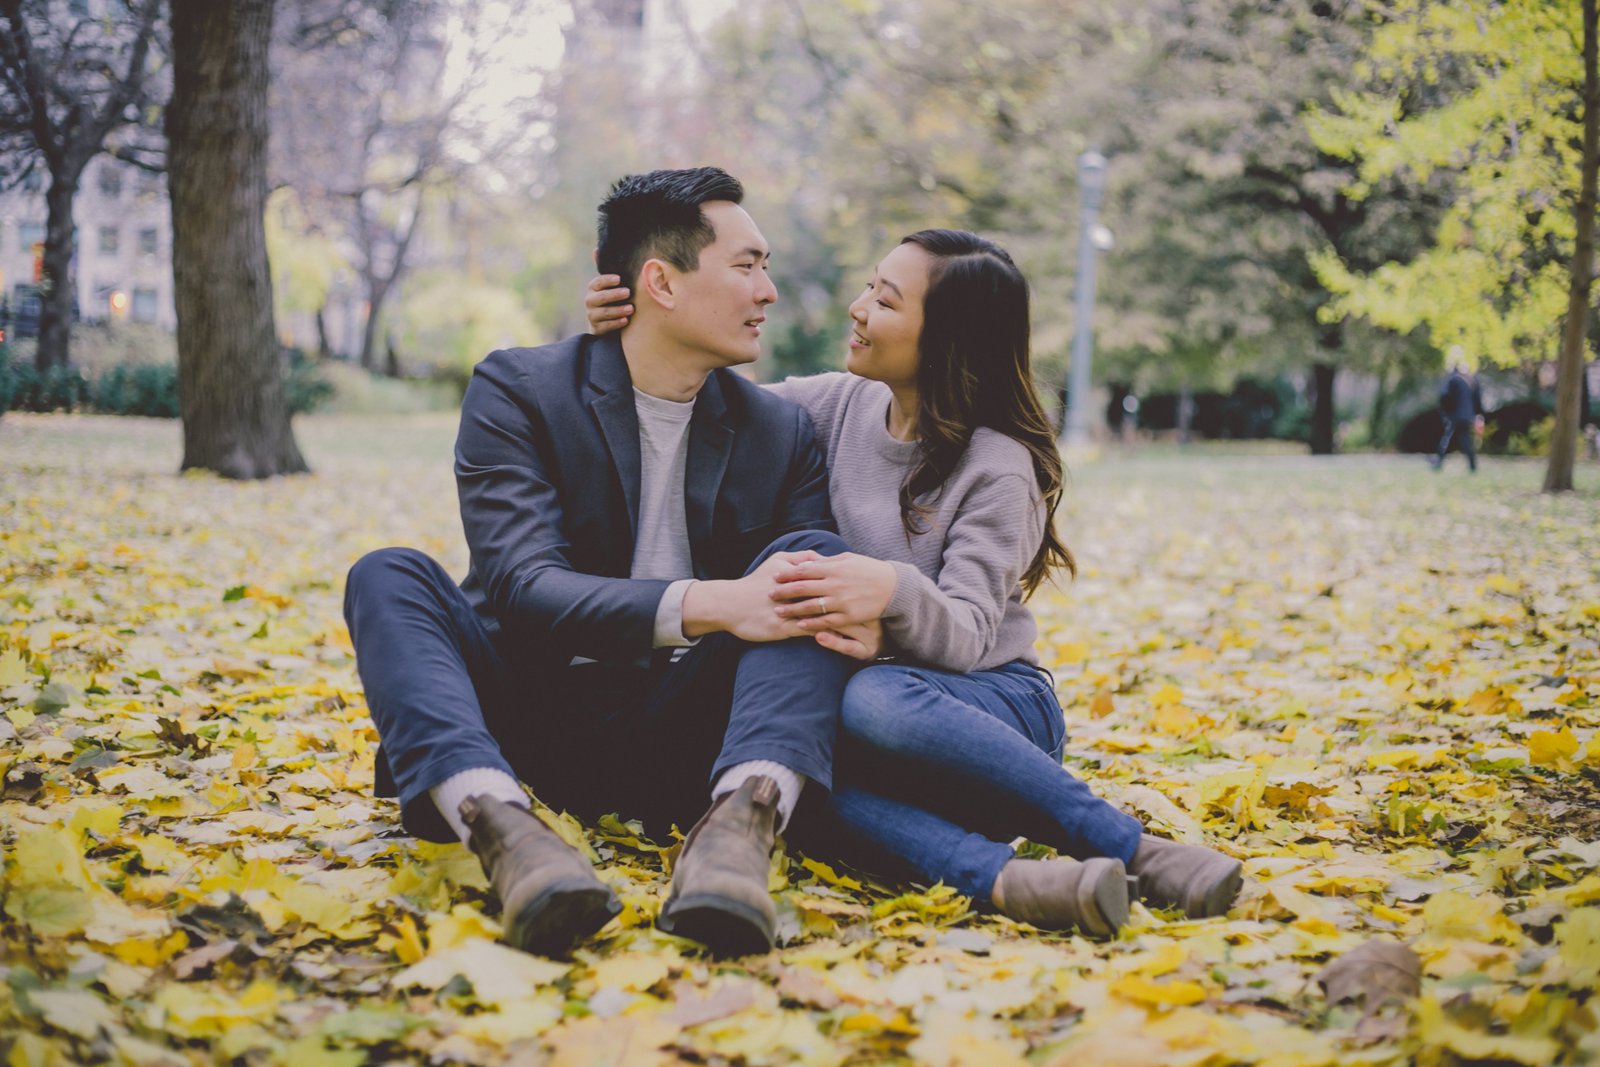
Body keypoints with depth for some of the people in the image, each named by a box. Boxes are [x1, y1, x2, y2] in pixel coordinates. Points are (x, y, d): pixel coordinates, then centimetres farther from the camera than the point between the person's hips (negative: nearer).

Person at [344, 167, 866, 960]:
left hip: (676, 743, 2)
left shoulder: (781, 433, 9)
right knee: (388, 576, -24)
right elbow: (520, 586, -18)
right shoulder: (515, 391, -4)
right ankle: (503, 829, -50)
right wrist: (701, 605, -34)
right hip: (527, 729, -2)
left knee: (816, 558, -18)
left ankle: (742, 822, -45)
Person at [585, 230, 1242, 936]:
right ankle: (1000, 878, -51)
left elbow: (965, 637, -22)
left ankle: (1137, 852, -35)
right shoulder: (841, 406, 6)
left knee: (876, 699, -40)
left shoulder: (997, 468, -11)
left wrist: (895, 591, -43)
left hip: (995, 703, -4)